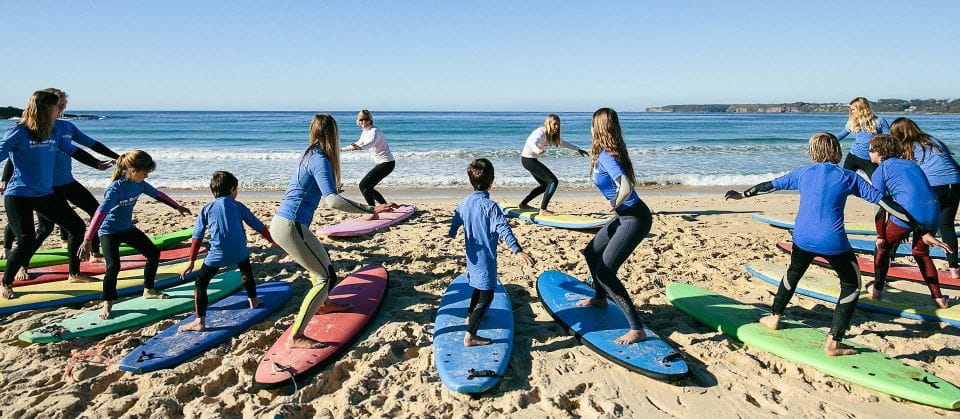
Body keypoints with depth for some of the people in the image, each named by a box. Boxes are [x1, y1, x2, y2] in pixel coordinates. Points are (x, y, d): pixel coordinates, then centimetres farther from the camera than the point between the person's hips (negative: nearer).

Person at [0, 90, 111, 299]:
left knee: (77, 226, 7)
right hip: (19, 196, -7)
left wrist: (97, 164, 30)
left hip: (46, 194, 7)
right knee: (26, 241, -13)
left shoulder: (52, 134, 7)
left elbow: (74, 151, 20)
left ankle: (74, 273, 24)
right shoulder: (18, 132, -12)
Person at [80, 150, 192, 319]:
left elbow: (158, 194, 11)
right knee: (113, 266, -20)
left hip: (128, 228, 8)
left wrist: (178, 207, 23)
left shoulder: (140, 184, -7)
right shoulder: (116, 188, -29)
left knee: (154, 253, 8)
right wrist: (88, 240, -43)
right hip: (109, 231, -8)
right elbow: (101, 212, -37)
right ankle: (107, 304, -1)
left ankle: (148, 290, 25)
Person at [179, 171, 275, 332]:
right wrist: (274, 241, 27)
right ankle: (253, 300, 46)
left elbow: (197, 237, 6)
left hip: (217, 254, -2)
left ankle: (200, 321, -1)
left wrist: (191, 261, 12)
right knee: (247, 272, 31)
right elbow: (259, 226, 13)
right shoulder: (238, 206, 9)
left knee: (201, 283, 8)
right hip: (239, 252, 2)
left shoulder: (206, 209, 8)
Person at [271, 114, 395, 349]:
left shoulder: (310, 155, 13)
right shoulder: (320, 159, -15)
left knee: (321, 260, 28)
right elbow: (332, 200, -29)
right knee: (326, 276, -5)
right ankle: (295, 337, -5)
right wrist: (371, 210, -30)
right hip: (290, 227, -10)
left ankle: (323, 304, 50)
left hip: (282, 223, 10)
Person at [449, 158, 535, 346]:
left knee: (479, 286, 29)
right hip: (485, 258, -8)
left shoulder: (465, 202, 1)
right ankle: (470, 335, -4)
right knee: (487, 295, -2)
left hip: (472, 256, 8)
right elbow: (503, 230, -32)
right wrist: (518, 251, -37)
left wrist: (452, 234, 39)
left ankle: (471, 316, 49)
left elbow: (456, 221, 18)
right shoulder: (490, 206, -22)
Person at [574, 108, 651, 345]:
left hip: (635, 219, -10)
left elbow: (625, 188, -37)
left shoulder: (607, 157, -22)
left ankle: (637, 329, -8)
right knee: (592, 252, 24)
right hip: (624, 217, 10)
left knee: (605, 272, -12)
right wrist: (616, 206, 6)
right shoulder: (604, 154, 7)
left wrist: (614, 205, -18)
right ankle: (600, 298, 46)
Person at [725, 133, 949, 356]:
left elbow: (771, 185, 20)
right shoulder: (848, 177, 3)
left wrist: (743, 194, 36)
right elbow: (885, 202, 2)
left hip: (802, 238, 3)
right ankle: (833, 342, 10)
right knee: (851, 286, 15)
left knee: (793, 273, 29)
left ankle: (774, 318, 39)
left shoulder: (803, 173, 9)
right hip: (833, 243, -3)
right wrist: (923, 231, 4)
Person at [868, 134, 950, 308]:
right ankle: (938, 297, 27)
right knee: (921, 253, 27)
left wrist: (880, 236, 8)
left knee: (883, 247, 18)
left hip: (909, 213, -6)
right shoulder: (911, 164, 25)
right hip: (933, 213, 6)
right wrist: (908, 229, 34)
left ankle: (876, 289, 27)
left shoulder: (880, 171, 5)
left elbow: (880, 208, 1)